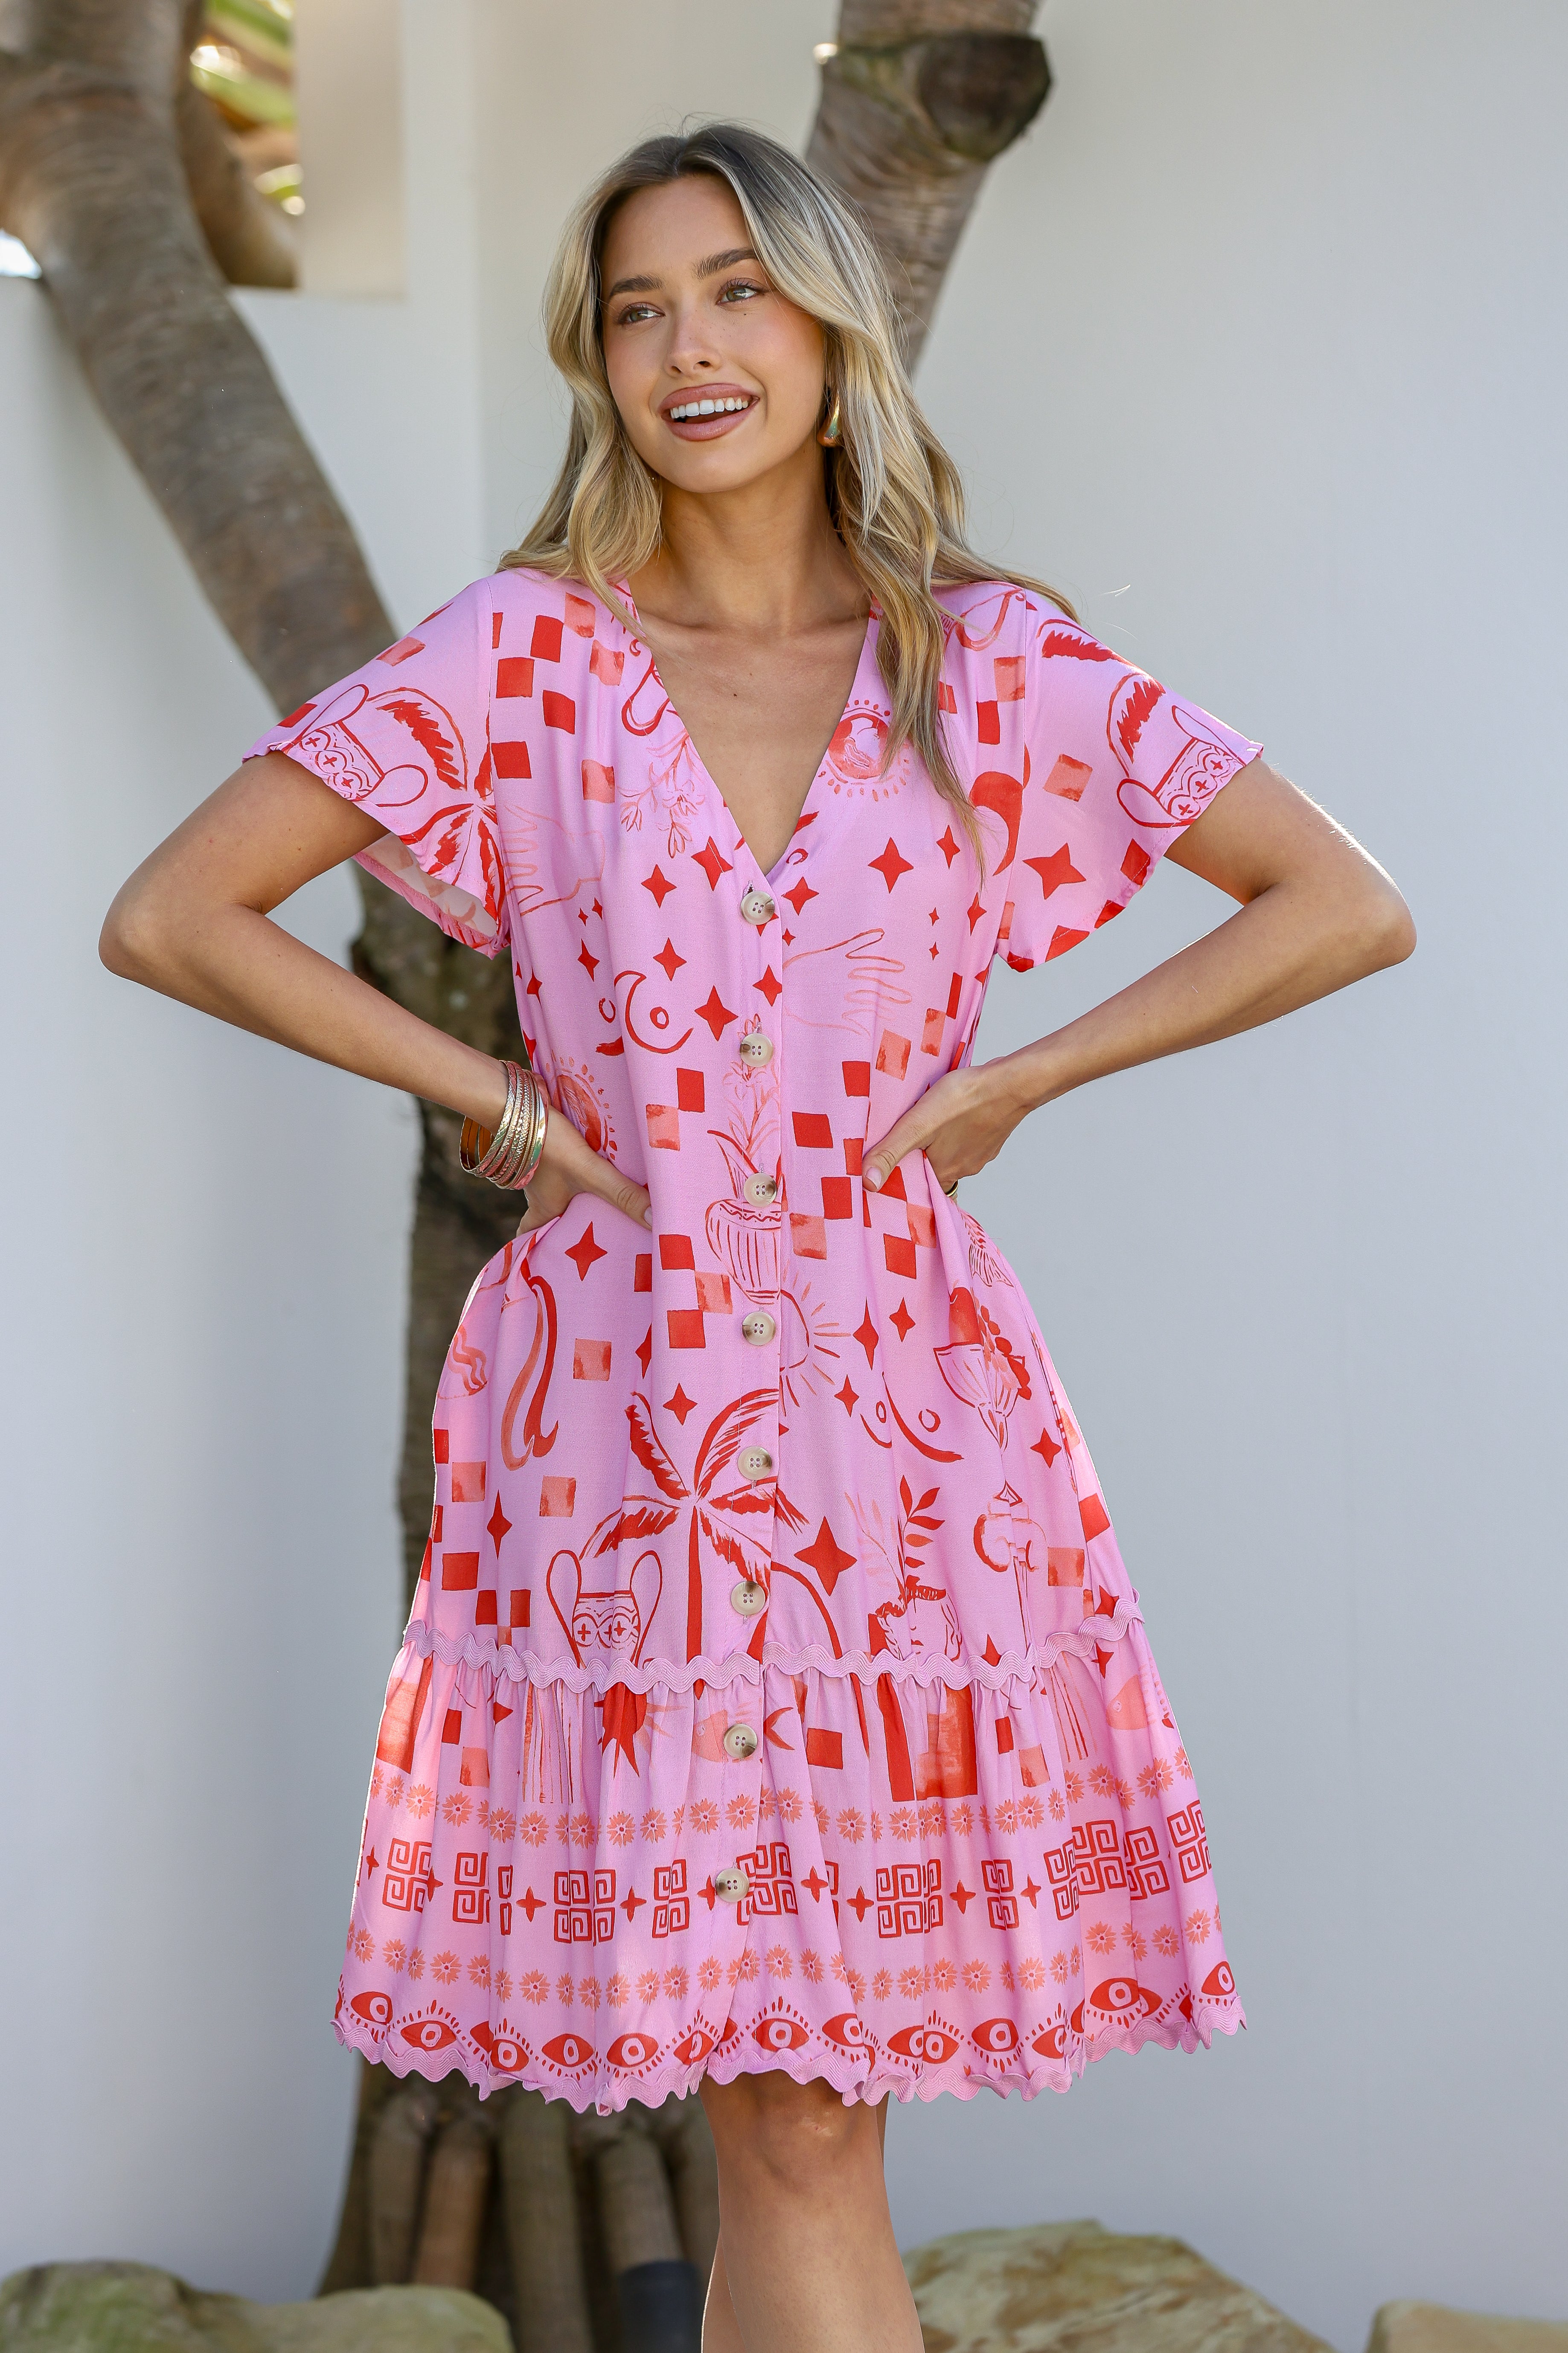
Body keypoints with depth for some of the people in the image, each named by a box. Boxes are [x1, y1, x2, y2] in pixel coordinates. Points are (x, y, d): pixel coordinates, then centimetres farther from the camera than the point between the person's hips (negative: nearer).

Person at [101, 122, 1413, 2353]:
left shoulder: (994, 661, 5)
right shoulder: (521, 653, 2)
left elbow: (1351, 908, 6)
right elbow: (167, 918, 1)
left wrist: (1011, 1079, 0)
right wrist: (494, 1097, -2)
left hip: (902, 1411, 1)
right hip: (625, 1400, -1)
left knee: (810, 2104, 4)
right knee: (791, 2118, 2)